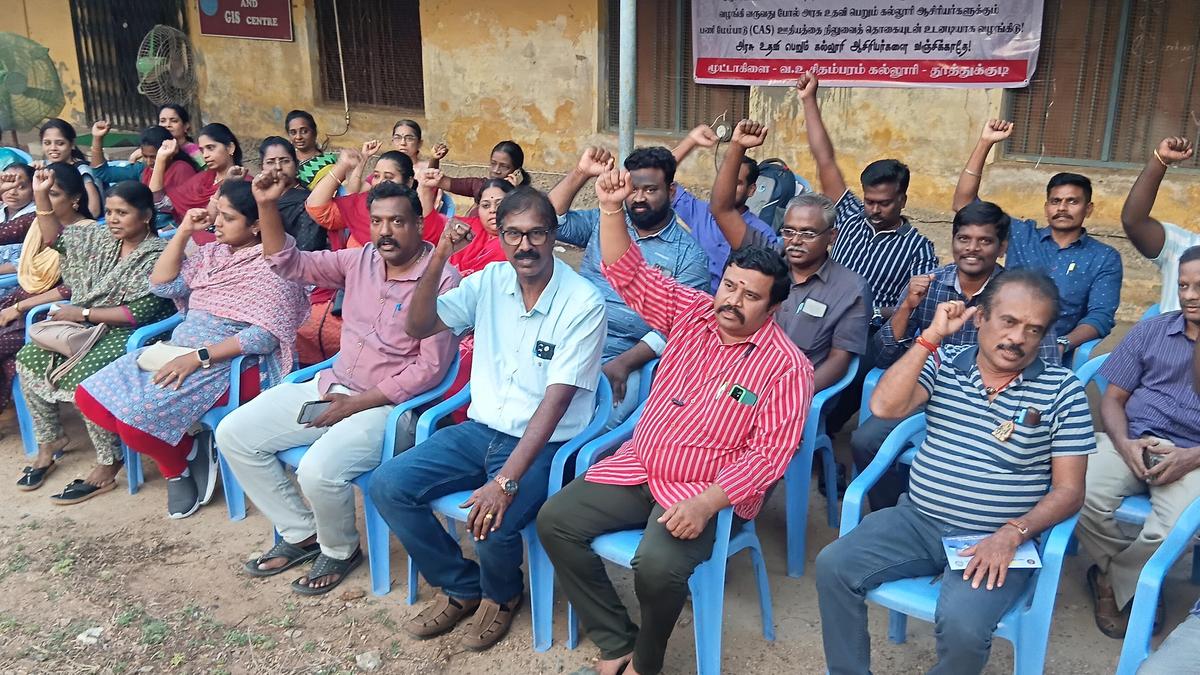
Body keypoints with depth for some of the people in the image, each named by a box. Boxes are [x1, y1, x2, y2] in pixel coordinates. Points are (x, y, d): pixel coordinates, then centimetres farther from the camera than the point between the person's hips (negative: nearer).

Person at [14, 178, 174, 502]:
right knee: (29, 357, -4)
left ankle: (107, 468, -20)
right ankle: (48, 444, 8)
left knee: (83, 375, -31)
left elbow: (139, 312, -21)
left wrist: (83, 313, -18)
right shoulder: (102, 237, 10)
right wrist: (41, 195, 9)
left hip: (132, 335, -9)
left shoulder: (157, 255, -15)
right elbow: (56, 237, 22)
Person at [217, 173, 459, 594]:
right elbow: (289, 263, 12)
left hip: (391, 404, -7)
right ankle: (300, 533, 13)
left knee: (319, 470, -31)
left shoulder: (440, 280, -16)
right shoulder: (360, 260, 5)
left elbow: (430, 368, -18)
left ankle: (340, 550, 4)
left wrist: (358, 404, -17)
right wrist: (267, 206, -3)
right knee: (234, 433, 0)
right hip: (332, 387, 8)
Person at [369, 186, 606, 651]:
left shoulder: (583, 302, -17)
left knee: (492, 523, -30)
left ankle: (502, 594, 10)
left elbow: (556, 400, -22)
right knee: (387, 485, -10)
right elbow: (418, 327, 1)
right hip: (482, 429, 6)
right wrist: (438, 259, -14)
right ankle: (462, 588, 12)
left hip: (544, 443, -5)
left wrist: (506, 480, -30)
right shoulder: (490, 281, 1)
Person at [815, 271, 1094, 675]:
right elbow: (884, 408, -14)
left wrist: (1012, 534, -19)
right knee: (833, 566, -16)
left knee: (961, 625, -28)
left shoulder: (1062, 391, -4)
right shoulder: (943, 363, 2)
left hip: (996, 539, -3)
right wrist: (931, 336, -13)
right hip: (917, 520, 3)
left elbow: (1068, 490, -3)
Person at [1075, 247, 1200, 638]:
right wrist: (1124, 443, -10)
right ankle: (1136, 580, 2)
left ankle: (1113, 582, 0)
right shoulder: (1150, 331, 11)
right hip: (1133, 441, 2)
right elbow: (1113, 397, 9)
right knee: (1081, 498, -27)